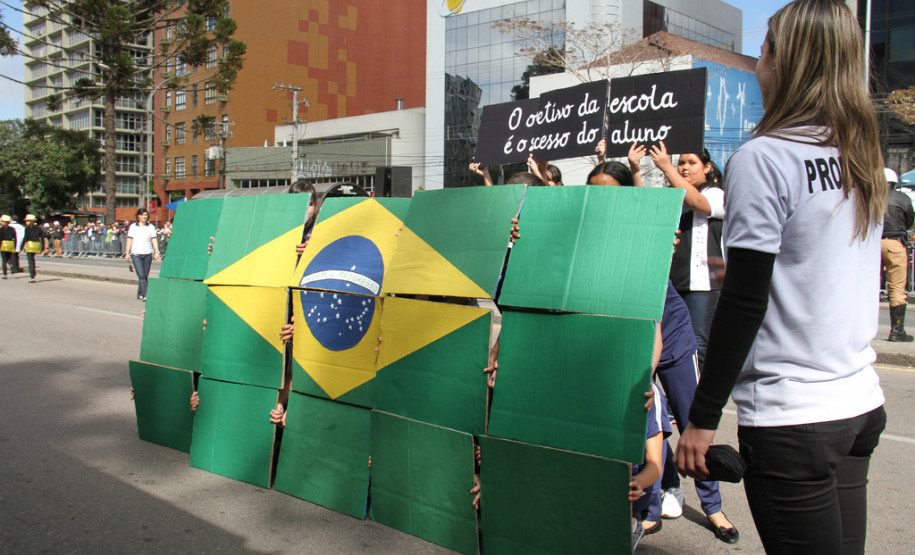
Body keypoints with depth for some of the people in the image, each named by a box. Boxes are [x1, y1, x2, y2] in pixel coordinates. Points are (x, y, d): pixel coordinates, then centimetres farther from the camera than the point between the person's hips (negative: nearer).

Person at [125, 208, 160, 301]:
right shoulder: (133, 227, 8)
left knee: (145, 276, 4)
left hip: (148, 254, 2)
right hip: (136, 254, -2)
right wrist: (127, 253, 3)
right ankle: (145, 295, -17)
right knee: (141, 276, -13)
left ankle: (140, 294, 17)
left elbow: (154, 239, 5)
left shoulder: (151, 227, 10)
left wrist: (156, 251, -7)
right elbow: (129, 240, 8)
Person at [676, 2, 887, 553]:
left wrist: (702, 419, -11)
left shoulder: (764, 159, -14)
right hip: (862, 404, 8)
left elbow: (743, 303, -17)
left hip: (793, 418, -8)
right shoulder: (864, 158, 9)